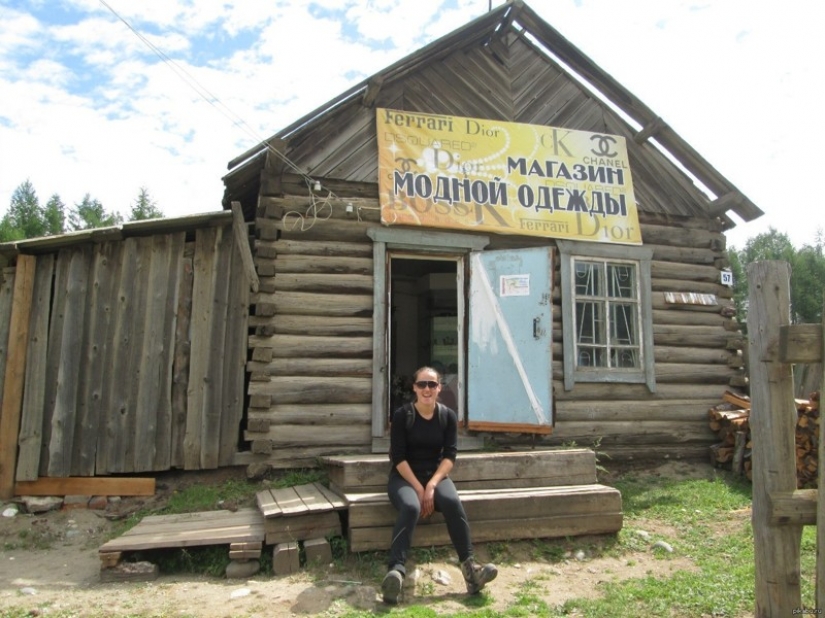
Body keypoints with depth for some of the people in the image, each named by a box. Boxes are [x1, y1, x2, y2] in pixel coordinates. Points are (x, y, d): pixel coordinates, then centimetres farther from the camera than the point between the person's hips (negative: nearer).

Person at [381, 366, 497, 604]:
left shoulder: (448, 416, 1)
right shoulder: (402, 415, -7)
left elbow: (450, 455, -4)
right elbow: (398, 457, -10)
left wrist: (432, 485, -18)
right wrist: (419, 489, -17)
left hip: (436, 475, 2)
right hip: (404, 477, -2)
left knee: (453, 503, -29)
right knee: (410, 507, -34)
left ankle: (469, 566, -31)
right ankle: (396, 571, -44)